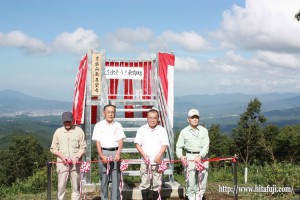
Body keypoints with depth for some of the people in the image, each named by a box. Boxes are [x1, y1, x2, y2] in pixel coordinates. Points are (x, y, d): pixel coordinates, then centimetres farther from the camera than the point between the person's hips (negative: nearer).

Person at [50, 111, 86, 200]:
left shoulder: (79, 130, 3)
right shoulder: (58, 132, 5)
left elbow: (83, 147, 4)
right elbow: (53, 148, 7)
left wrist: (77, 157, -12)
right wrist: (62, 157, -9)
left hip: (75, 163, 0)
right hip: (62, 163, 0)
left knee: (76, 186, 4)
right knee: (61, 186, -1)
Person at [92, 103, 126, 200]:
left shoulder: (118, 125, 9)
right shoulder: (99, 125, 5)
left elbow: (120, 140, 1)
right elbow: (97, 142, -1)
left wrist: (118, 153, -15)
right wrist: (101, 155, -13)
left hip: (115, 152, 1)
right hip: (104, 152, -1)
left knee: (116, 178, 0)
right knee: (104, 178, 2)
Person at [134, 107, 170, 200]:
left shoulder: (162, 130, 5)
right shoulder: (141, 130, 6)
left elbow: (164, 144, -1)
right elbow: (137, 144, 3)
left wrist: (159, 156, -16)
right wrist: (144, 155, -11)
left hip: (158, 162, 0)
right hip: (145, 161, 0)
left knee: (156, 183, 4)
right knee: (144, 183, 1)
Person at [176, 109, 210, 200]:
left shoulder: (204, 130, 6)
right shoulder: (184, 131, 6)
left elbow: (206, 145, -5)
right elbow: (179, 146, 8)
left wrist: (200, 156, -20)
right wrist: (180, 156, -11)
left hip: (202, 156, 1)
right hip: (190, 157, -1)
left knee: (203, 177, 4)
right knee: (191, 178, -3)